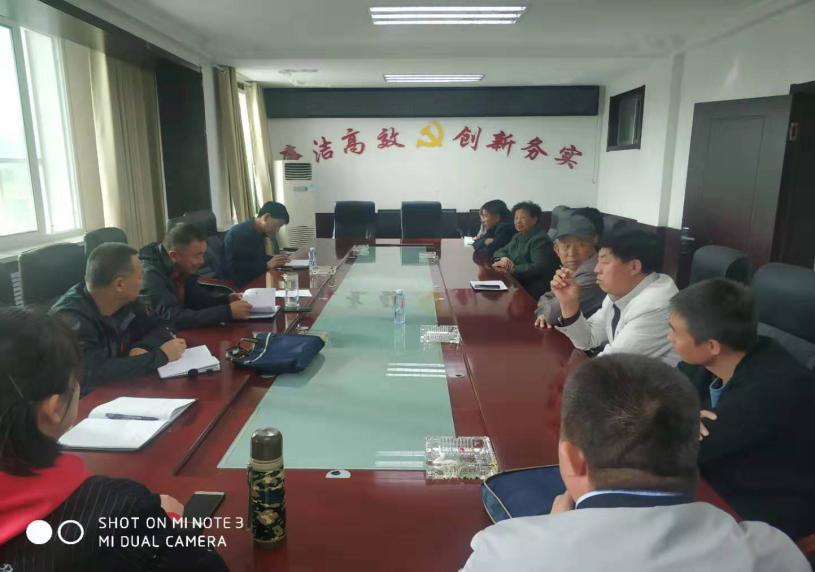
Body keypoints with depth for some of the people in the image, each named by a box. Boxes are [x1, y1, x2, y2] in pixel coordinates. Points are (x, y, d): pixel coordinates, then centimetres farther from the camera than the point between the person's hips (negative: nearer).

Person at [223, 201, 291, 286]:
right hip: (237, 285, -9)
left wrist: (278, 260, 0)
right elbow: (231, 268, -24)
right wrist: (267, 265, -26)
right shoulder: (237, 234, -16)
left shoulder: (260, 233, 9)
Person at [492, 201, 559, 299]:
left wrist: (511, 269, -24)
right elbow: (500, 251, 15)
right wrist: (503, 258, -9)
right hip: (515, 282, 8)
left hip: (532, 290, -8)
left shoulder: (540, 239, -12)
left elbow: (539, 268, -22)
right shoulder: (518, 237, 15)